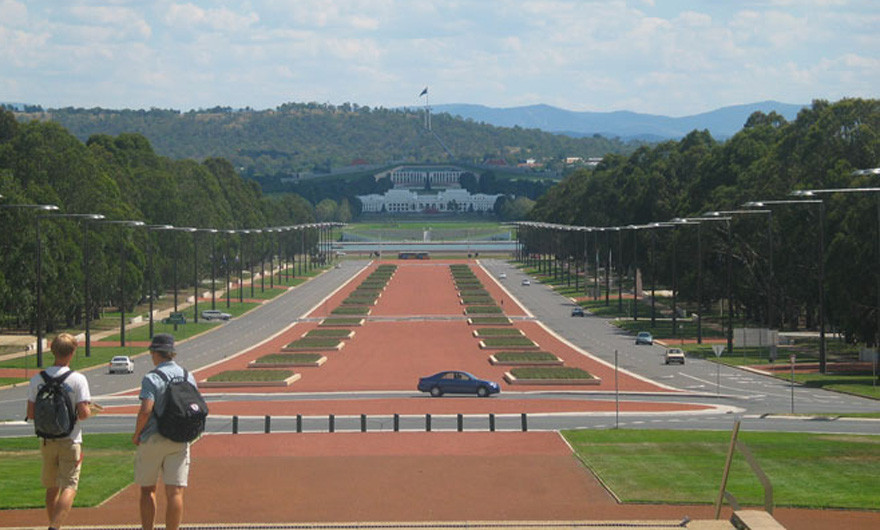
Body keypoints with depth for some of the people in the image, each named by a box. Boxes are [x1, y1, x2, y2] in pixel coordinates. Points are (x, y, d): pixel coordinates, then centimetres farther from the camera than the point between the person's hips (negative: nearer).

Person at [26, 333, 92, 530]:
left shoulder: (37, 379, 0)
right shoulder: (78, 379, -11)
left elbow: (30, 414, 1)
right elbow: (83, 413, -15)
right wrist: (89, 410, 7)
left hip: (46, 441, 4)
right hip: (70, 440, -4)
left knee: (52, 488, 17)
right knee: (69, 487, -5)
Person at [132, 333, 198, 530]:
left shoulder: (152, 378, -11)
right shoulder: (188, 377, 7)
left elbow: (146, 410, -19)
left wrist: (136, 434, -5)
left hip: (152, 440, -4)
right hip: (180, 441, 4)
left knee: (147, 489, 9)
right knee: (175, 492, -1)